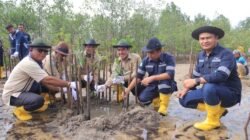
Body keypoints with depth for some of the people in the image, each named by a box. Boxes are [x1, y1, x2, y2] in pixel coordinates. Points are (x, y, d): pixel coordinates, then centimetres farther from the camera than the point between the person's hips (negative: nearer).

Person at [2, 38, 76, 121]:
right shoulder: (29, 63, -29)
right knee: (39, 100, -31)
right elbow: (48, 80, -34)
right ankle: (19, 110, -2)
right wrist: (69, 84, -31)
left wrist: (60, 88, -4)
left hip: (23, 90, 10)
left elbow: (44, 81, 4)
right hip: (12, 95, -10)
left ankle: (33, 106, 17)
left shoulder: (36, 61, 0)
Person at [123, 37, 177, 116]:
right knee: (143, 99, -23)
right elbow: (138, 77, -5)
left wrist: (152, 78, -41)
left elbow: (170, 75, -32)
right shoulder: (146, 60, -8)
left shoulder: (169, 58, -18)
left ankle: (164, 106, -18)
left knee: (165, 77, -36)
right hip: (153, 86, 3)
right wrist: (128, 89, -14)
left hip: (167, 86, -3)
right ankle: (157, 99, 11)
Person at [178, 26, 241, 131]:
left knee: (209, 87, -38)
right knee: (184, 99, -4)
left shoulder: (226, 54, -18)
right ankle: (217, 110, 7)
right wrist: (186, 88, -5)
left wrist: (196, 81, -32)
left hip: (229, 93, -7)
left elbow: (221, 76, -34)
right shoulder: (201, 55, 4)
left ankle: (213, 120, -13)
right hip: (210, 91, 7)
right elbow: (196, 76, 11)